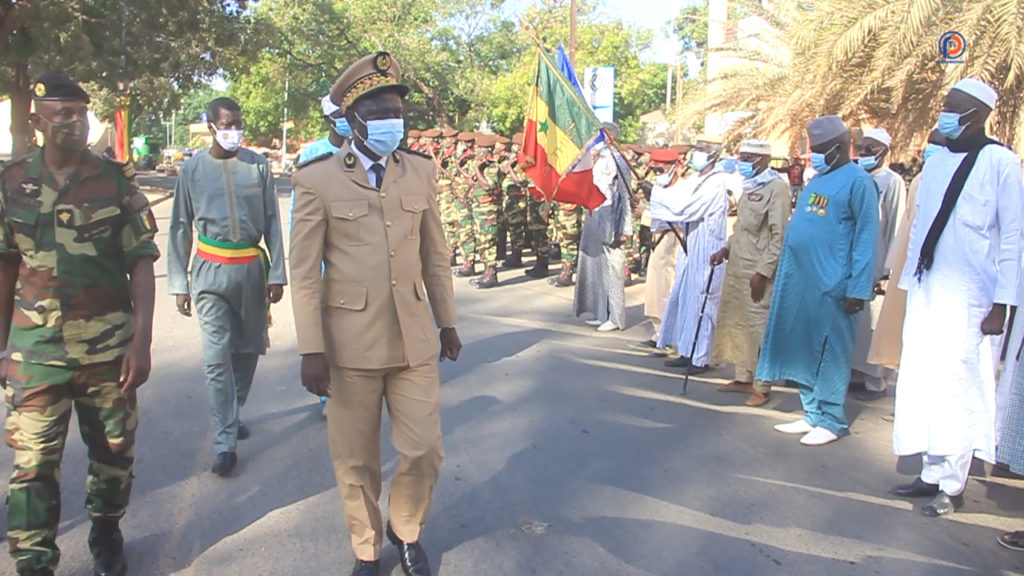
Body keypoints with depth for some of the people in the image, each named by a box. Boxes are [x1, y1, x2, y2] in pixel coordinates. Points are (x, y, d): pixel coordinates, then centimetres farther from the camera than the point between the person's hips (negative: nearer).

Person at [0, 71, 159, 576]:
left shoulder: (116, 182, -1)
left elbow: (141, 267, -2)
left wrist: (142, 341, -8)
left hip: (109, 344, 0)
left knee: (113, 448, 13)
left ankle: (106, 531, 36)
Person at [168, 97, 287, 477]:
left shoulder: (258, 165, 2)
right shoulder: (193, 168, 1)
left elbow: (272, 222, 5)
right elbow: (180, 228, 5)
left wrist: (276, 273, 0)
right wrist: (179, 283, 3)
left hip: (252, 267, 2)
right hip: (211, 270, -2)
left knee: (248, 349, 12)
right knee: (217, 357, -7)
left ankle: (232, 415, 34)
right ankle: (225, 443, 0)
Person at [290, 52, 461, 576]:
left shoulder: (420, 172, 6)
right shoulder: (318, 181, -5)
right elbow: (304, 273, -5)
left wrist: (447, 321, 13)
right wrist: (311, 350, -9)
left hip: (414, 339, 3)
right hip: (350, 343, -2)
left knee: (424, 450, 7)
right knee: (356, 459, 11)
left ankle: (406, 530, 37)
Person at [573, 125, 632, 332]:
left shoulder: (617, 161, -11)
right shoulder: (599, 161, 12)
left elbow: (625, 197, -13)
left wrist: (624, 229, -16)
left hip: (610, 223, -8)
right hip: (595, 220, 8)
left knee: (611, 269, -3)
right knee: (597, 268, 12)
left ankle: (616, 317, 5)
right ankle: (603, 313, 21)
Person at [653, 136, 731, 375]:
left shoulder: (717, 182, -13)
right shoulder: (694, 180, 13)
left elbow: (686, 206, -20)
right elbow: (675, 197, 7)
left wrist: (656, 193, -16)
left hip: (706, 251, -8)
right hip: (690, 248, 9)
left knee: (701, 302, -4)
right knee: (683, 299, 12)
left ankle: (701, 359, 5)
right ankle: (688, 352, 23)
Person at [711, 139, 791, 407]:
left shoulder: (776, 187, -10)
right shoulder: (750, 186, 16)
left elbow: (779, 236, -15)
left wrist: (762, 272, -18)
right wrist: (726, 249, 10)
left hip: (757, 270, -8)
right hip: (737, 266, 8)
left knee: (759, 327, -1)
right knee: (737, 323, 12)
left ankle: (762, 386, 9)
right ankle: (744, 378, 24)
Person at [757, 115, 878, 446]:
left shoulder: (858, 182, -7)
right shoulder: (818, 179, 18)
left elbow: (866, 238, -11)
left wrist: (858, 288, -15)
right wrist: (785, 267, 18)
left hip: (830, 284, -8)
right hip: (799, 280, 8)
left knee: (830, 352, 0)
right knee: (803, 348, 11)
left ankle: (832, 421, 11)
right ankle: (813, 414, 22)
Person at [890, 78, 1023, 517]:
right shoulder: (935, 163, 12)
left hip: (969, 297, -6)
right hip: (926, 292, 6)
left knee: (958, 388, -1)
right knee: (923, 383, 8)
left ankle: (951, 485, 10)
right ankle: (932, 474, 20)